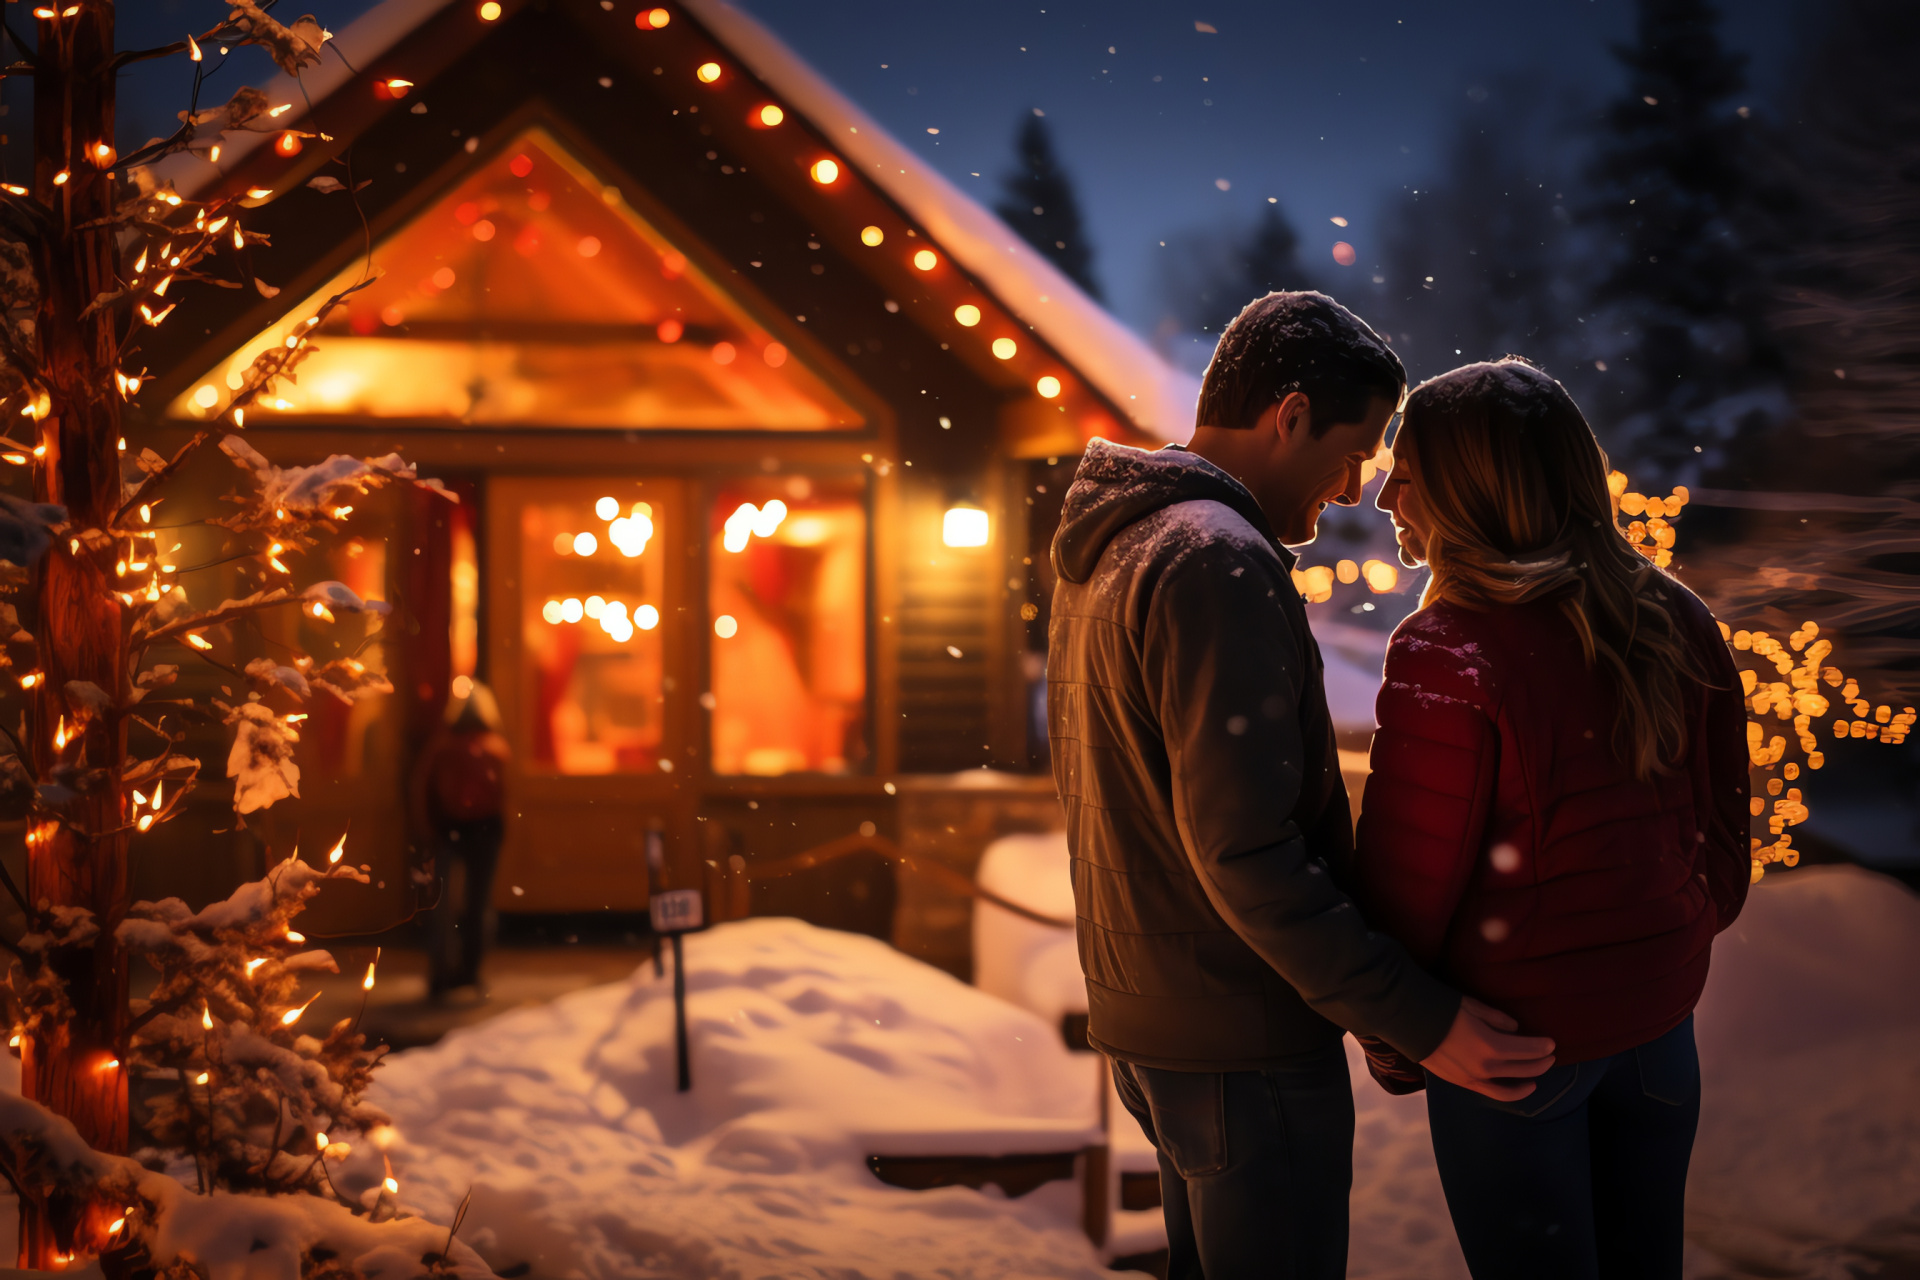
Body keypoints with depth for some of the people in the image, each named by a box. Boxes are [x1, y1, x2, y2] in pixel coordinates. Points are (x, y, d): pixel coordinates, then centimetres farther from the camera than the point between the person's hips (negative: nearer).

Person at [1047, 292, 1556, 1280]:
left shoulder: (1105, 547, 10)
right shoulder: (1217, 560, -21)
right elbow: (1244, 850, -27)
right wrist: (1418, 1020, -23)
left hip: (1139, 1012, 10)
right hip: (1241, 1042, -10)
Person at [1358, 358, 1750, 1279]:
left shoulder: (1448, 658, -21)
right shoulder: (1678, 624, -1)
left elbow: (1408, 881, -15)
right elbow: (1720, 824, 8)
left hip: (1513, 1038, -6)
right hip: (1660, 1017, 6)